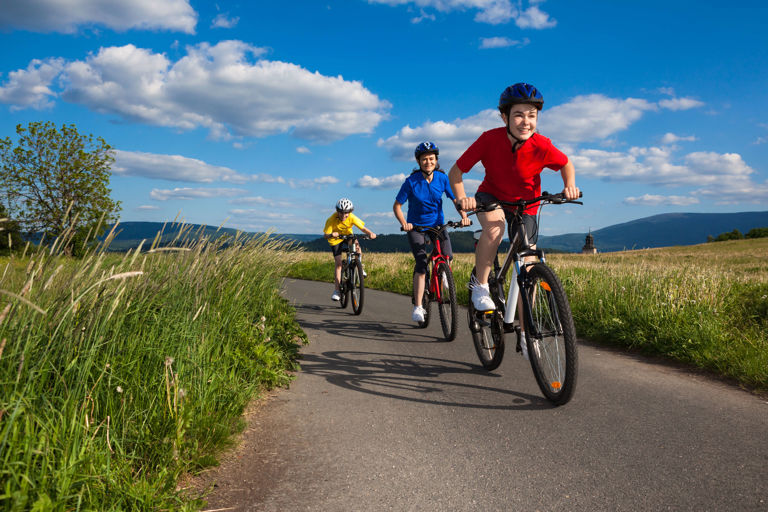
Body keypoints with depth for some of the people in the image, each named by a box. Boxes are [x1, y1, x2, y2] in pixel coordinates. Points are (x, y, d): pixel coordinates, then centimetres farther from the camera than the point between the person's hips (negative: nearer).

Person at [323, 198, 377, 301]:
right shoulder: (332, 219, -29)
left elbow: (362, 228, -31)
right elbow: (326, 235, -29)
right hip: (336, 239, -1)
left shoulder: (352, 218, -25)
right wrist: (331, 235, -52)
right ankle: (337, 290, -1)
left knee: (357, 246, -32)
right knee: (338, 263, -9)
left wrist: (370, 233, -52)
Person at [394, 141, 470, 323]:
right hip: (416, 226, -3)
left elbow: (456, 199, -4)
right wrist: (404, 223, -28)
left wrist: (464, 216, -22)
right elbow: (397, 206, -11)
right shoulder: (411, 181, -14)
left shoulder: (442, 178, -7)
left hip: (437, 223, 3)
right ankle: (417, 306, -13)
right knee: (421, 264, -18)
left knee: (448, 256, -16)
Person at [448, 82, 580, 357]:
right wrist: (461, 199, -33)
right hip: (491, 197, -1)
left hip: (525, 207, 1)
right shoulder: (490, 139, -26)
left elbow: (566, 164, -2)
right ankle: (480, 286, -16)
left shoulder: (541, 147, -24)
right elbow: (455, 172, -17)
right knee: (494, 226, -38)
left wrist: (569, 186, -20)